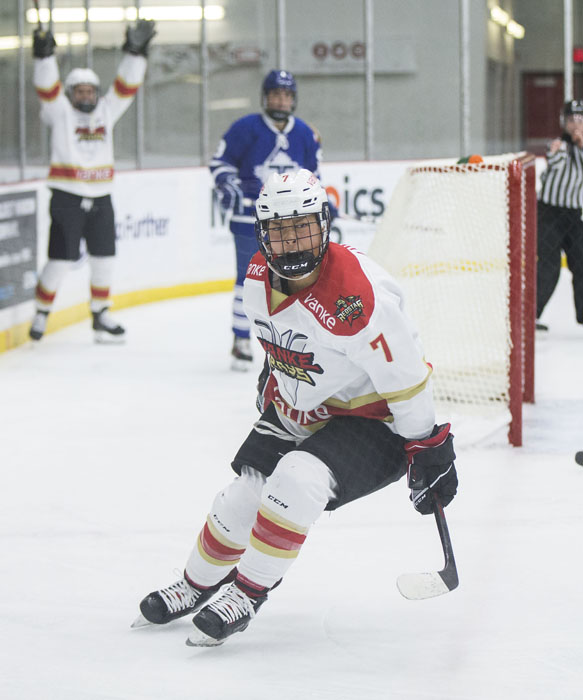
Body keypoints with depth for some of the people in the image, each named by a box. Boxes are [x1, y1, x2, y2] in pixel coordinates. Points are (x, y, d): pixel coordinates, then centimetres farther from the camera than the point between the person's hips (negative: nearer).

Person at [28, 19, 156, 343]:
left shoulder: (107, 111, 12)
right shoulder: (60, 112, 0)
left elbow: (126, 86, 4)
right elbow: (48, 89, -15)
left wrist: (136, 52, -8)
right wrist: (45, 56, -32)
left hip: (100, 198, 5)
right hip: (67, 198, -5)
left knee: (104, 256, 9)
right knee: (62, 258, -8)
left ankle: (101, 314, 22)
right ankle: (42, 313, 6)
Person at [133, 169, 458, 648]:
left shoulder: (355, 296, -33)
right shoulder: (260, 278, -9)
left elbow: (405, 377, -25)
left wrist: (429, 451, -20)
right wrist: (273, 380, 27)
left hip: (370, 421, -8)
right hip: (298, 412, 8)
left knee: (298, 480, -29)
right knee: (244, 496, 8)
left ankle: (248, 592, -14)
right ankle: (198, 585, 34)